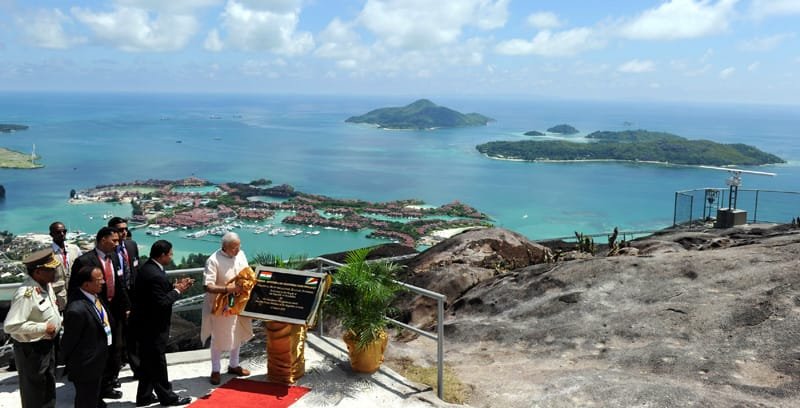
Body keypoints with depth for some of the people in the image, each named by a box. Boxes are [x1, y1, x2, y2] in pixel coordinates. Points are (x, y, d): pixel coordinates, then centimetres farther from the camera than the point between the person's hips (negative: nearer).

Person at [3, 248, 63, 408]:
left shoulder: (46, 284, -3)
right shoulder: (26, 294, -29)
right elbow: (10, 326, -30)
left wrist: (60, 320, -1)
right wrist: (42, 327, -27)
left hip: (47, 344, 8)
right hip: (31, 349, -8)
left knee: (49, 388, 26)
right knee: (34, 394, 12)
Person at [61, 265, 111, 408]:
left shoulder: (94, 296, -6)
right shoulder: (77, 309, -33)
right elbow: (69, 341, -21)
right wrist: (70, 363, -5)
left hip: (97, 362, 8)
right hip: (86, 366, -8)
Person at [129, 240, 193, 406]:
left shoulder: (147, 267, 4)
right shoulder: (155, 275, -27)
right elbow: (162, 303, -26)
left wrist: (173, 285, 2)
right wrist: (177, 290, -14)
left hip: (144, 323, 10)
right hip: (152, 327, -10)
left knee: (148, 361, 20)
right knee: (158, 363, 6)